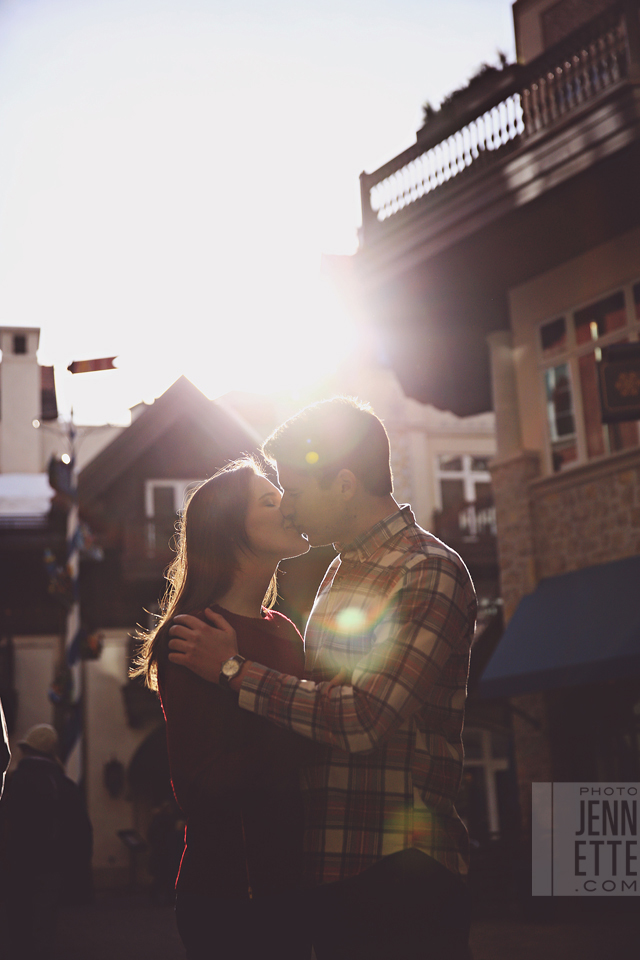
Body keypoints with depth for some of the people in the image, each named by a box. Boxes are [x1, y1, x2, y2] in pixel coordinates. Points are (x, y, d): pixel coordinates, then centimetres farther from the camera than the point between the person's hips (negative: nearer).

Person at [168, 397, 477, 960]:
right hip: (334, 868, 8)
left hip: (404, 873, -8)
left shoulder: (430, 574, -13)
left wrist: (235, 669, -13)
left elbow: (362, 720, -21)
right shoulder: (341, 572, 16)